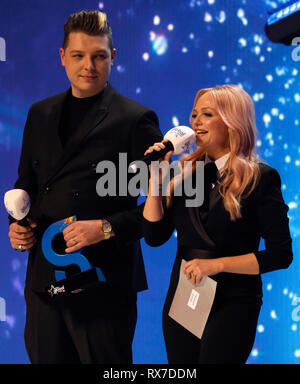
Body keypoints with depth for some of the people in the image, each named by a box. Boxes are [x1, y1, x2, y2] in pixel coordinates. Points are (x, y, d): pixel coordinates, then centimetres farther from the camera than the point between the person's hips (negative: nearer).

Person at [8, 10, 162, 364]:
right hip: (43, 279, 5)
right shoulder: (40, 114, 12)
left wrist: (107, 228, -19)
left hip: (103, 282, -5)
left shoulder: (136, 120, -6)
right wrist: (17, 224, 2)